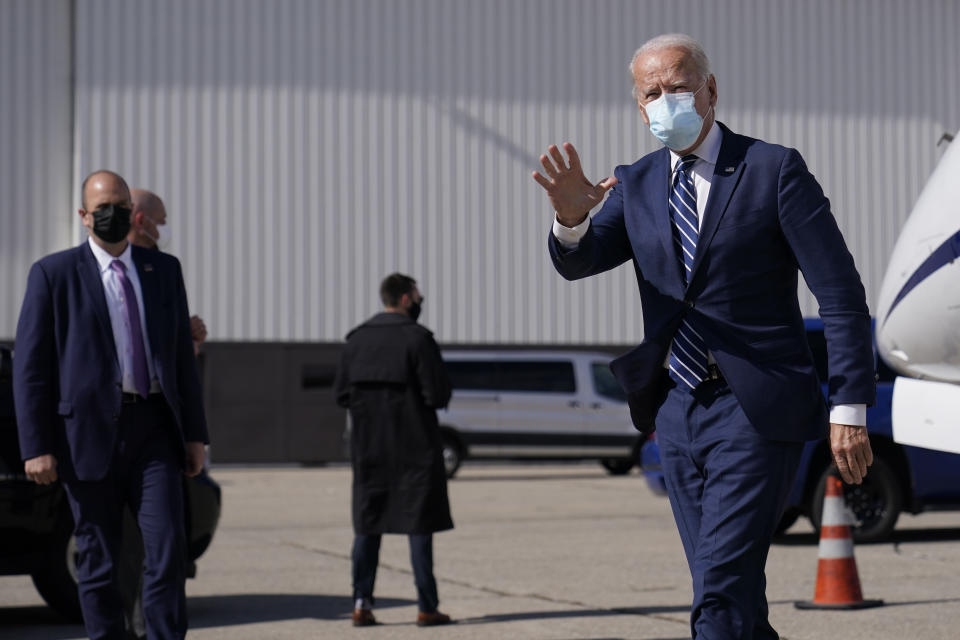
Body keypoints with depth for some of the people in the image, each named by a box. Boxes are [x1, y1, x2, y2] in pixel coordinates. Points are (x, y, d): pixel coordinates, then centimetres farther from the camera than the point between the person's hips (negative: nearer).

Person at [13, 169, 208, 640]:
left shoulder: (164, 269, 12)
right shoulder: (54, 273, 0)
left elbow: (183, 355, 14)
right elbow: (30, 367, -2)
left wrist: (195, 433, 9)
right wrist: (35, 447, -9)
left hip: (154, 428, 3)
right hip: (91, 429, -2)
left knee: (168, 549, -7)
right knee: (97, 560, 4)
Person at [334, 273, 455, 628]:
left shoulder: (356, 339, 5)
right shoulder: (417, 338, -11)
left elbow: (340, 394, 6)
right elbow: (438, 394, -15)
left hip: (368, 448, 4)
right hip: (413, 446, -4)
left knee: (367, 526, 10)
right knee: (419, 526, 1)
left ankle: (362, 604, 5)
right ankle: (427, 607, 2)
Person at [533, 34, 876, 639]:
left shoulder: (775, 169, -4)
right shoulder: (635, 184, 11)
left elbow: (842, 293, -6)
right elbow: (580, 261, -4)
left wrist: (850, 409, -12)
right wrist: (572, 216, -27)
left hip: (756, 411, -5)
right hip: (678, 410, 6)